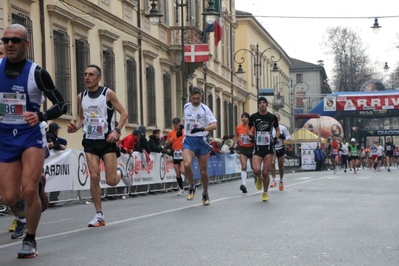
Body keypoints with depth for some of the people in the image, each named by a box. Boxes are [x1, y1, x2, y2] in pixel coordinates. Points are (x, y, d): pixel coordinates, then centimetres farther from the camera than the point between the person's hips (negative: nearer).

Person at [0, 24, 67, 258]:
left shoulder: (37, 73, -9)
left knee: (28, 191, -16)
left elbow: (62, 105, -6)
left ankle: (30, 240, 6)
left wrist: (41, 116, -24)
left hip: (31, 136, -3)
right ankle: (38, 183, 33)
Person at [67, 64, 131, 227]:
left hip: (107, 140, -3)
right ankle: (99, 215, 2)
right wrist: (76, 127, -3)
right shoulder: (81, 96, 6)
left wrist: (117, 131, -18)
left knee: (111, 181, -5)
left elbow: (123, 113, -4)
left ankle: (120, 172, 33)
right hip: (90, 141, 3)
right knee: (94, 177, -8)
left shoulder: (108, 93, -6)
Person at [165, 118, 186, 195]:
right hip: (175, 154, 3)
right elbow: (166, 144, 12)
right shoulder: (171, 133, 7)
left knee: (182, 171, -16)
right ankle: (181, 188, 21)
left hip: (183, 153, -3)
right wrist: (169, 141, -10)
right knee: (178, 173, 5)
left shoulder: (184, 131, -1)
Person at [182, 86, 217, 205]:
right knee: (187, 165, -23)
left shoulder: (205, 109, -7)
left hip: (202, 140, -2)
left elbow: (214, 125, -17)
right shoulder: (186, 107, 7)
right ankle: (192, 187, 2)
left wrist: (202, 129, -33)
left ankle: (205, 194, 24)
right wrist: (181, 128, 14)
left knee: (203, 170, 3)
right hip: (189, 140, 2)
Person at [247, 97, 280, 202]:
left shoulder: (272, 117, 2)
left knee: (265, 173, -1)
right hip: (257, 148, 0)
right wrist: (251, 135, -5)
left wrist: (276, 137, -4)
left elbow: (278, 130, 16)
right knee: (256, 170, -20)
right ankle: (259, 178, 18)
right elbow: (248, 129, 15)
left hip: (269, 148, 0)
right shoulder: (253, 117, 2)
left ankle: (265, 193, 20)